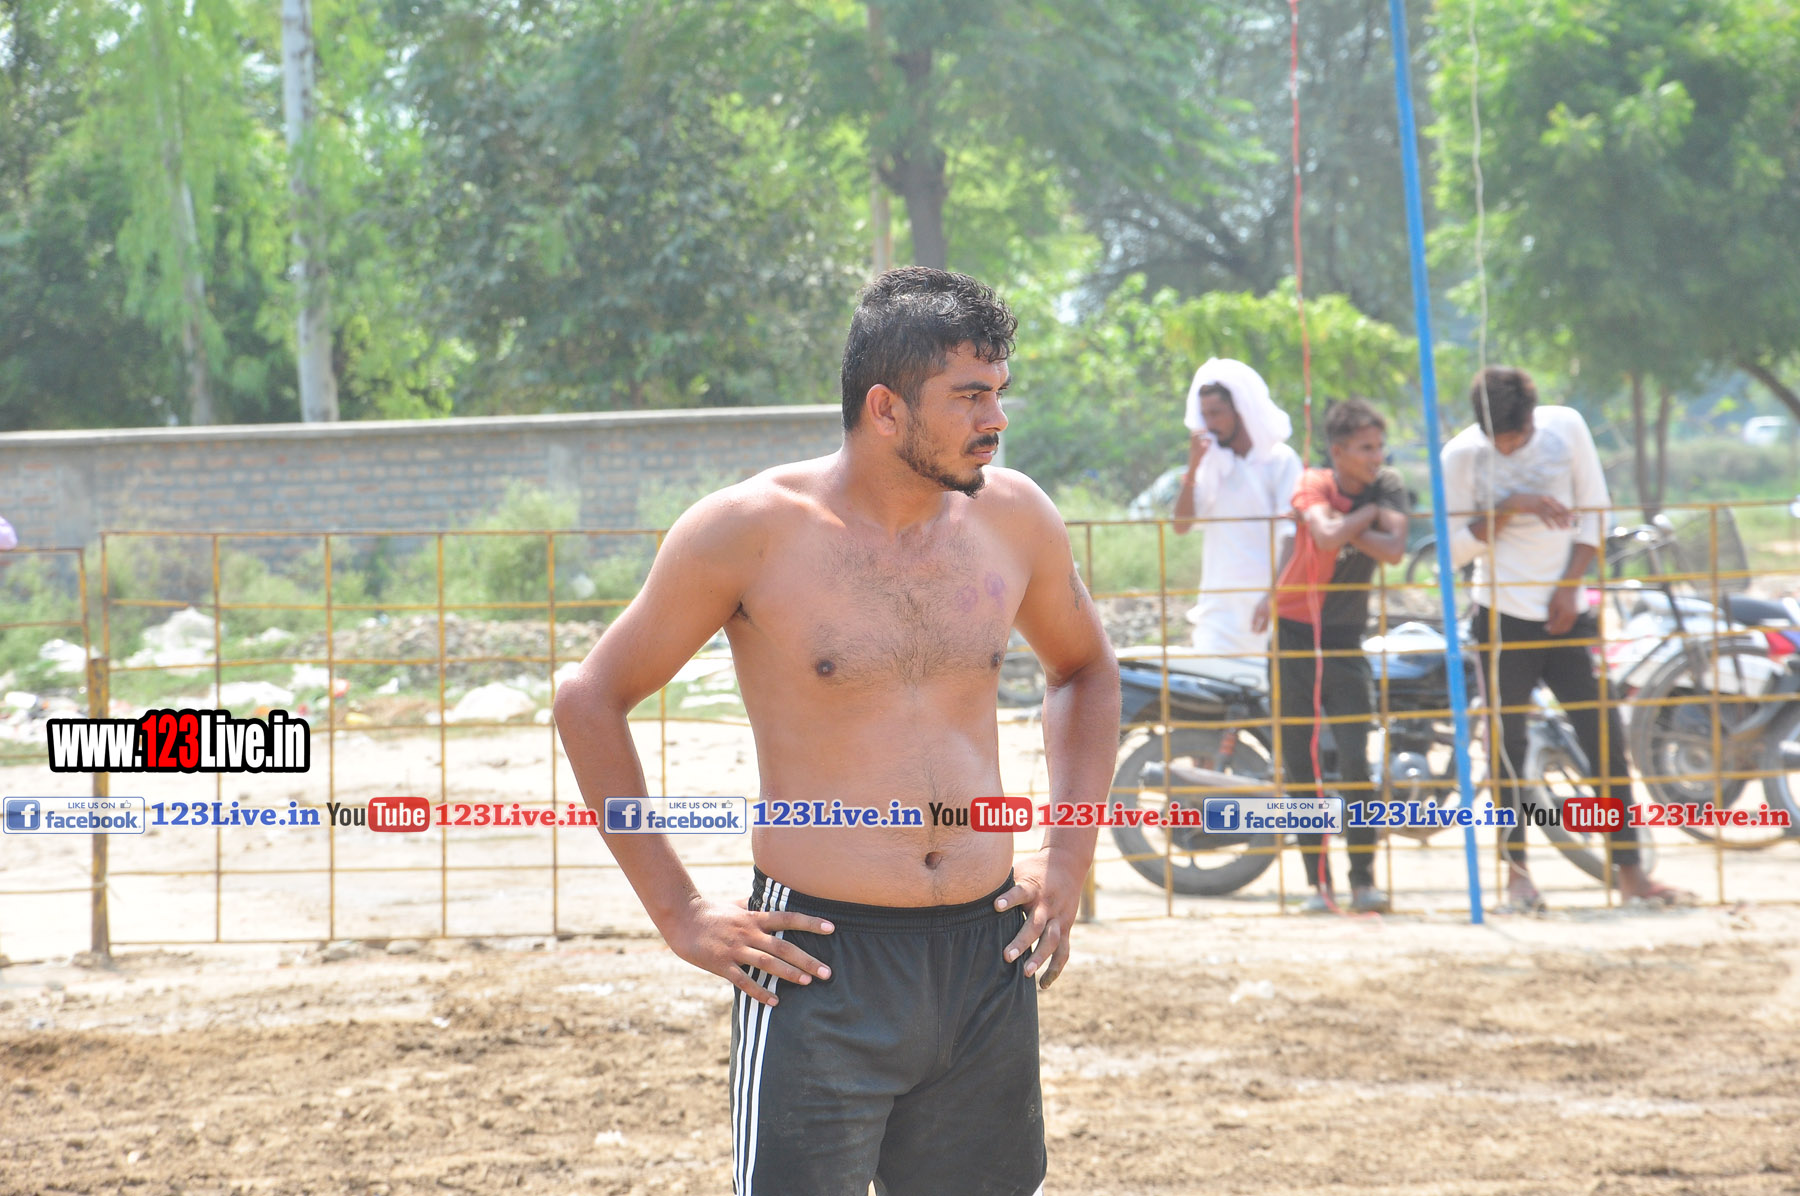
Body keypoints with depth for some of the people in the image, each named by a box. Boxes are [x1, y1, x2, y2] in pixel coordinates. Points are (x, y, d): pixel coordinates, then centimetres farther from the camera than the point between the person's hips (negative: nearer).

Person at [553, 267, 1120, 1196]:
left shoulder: (1012, 516, 5)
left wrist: (1069, 859, 12)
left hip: (987, 960, 5)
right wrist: (677, 913, -4)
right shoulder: (753, 529, -8)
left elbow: (1085, 670, 24)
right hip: (823, 971, -4)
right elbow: (589, 703, 0)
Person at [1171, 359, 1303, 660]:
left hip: (1262, 602, -4)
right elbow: (1181, 526, 6)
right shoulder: (1211, 462, 13)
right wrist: (1192, 468, -5)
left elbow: (1292, 536, -7)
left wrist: (1273, 597, -18)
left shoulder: (1280, 459, -1)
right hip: (1218, 606, 4)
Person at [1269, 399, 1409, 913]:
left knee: (1355, 760, -11)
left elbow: (1394, 550, -18)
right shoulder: (1313, 485, -9)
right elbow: (1327, 536, -30)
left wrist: (1347, 527, -21)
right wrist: (1367, 514, -15)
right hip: (1294, 635, -1)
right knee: (1299, 764, 0)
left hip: (1346, 639, 1)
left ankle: (1363, 880, -5)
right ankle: (1318, 881, 6)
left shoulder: (1386, 486, -1)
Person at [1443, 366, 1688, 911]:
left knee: (1605, 734, -1)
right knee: (1508, 743, -1)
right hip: (1504, 615, -2)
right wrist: (1510, 508, -20)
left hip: (1567, 613, 2)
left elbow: (1595, 511, 5)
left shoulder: (1566, 427, 0)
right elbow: (1456, 548, -7)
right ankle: (1516, 871, 11)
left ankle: (1629, 869, 5)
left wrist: (1570, 585, -4)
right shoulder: (1461, 455, -5)